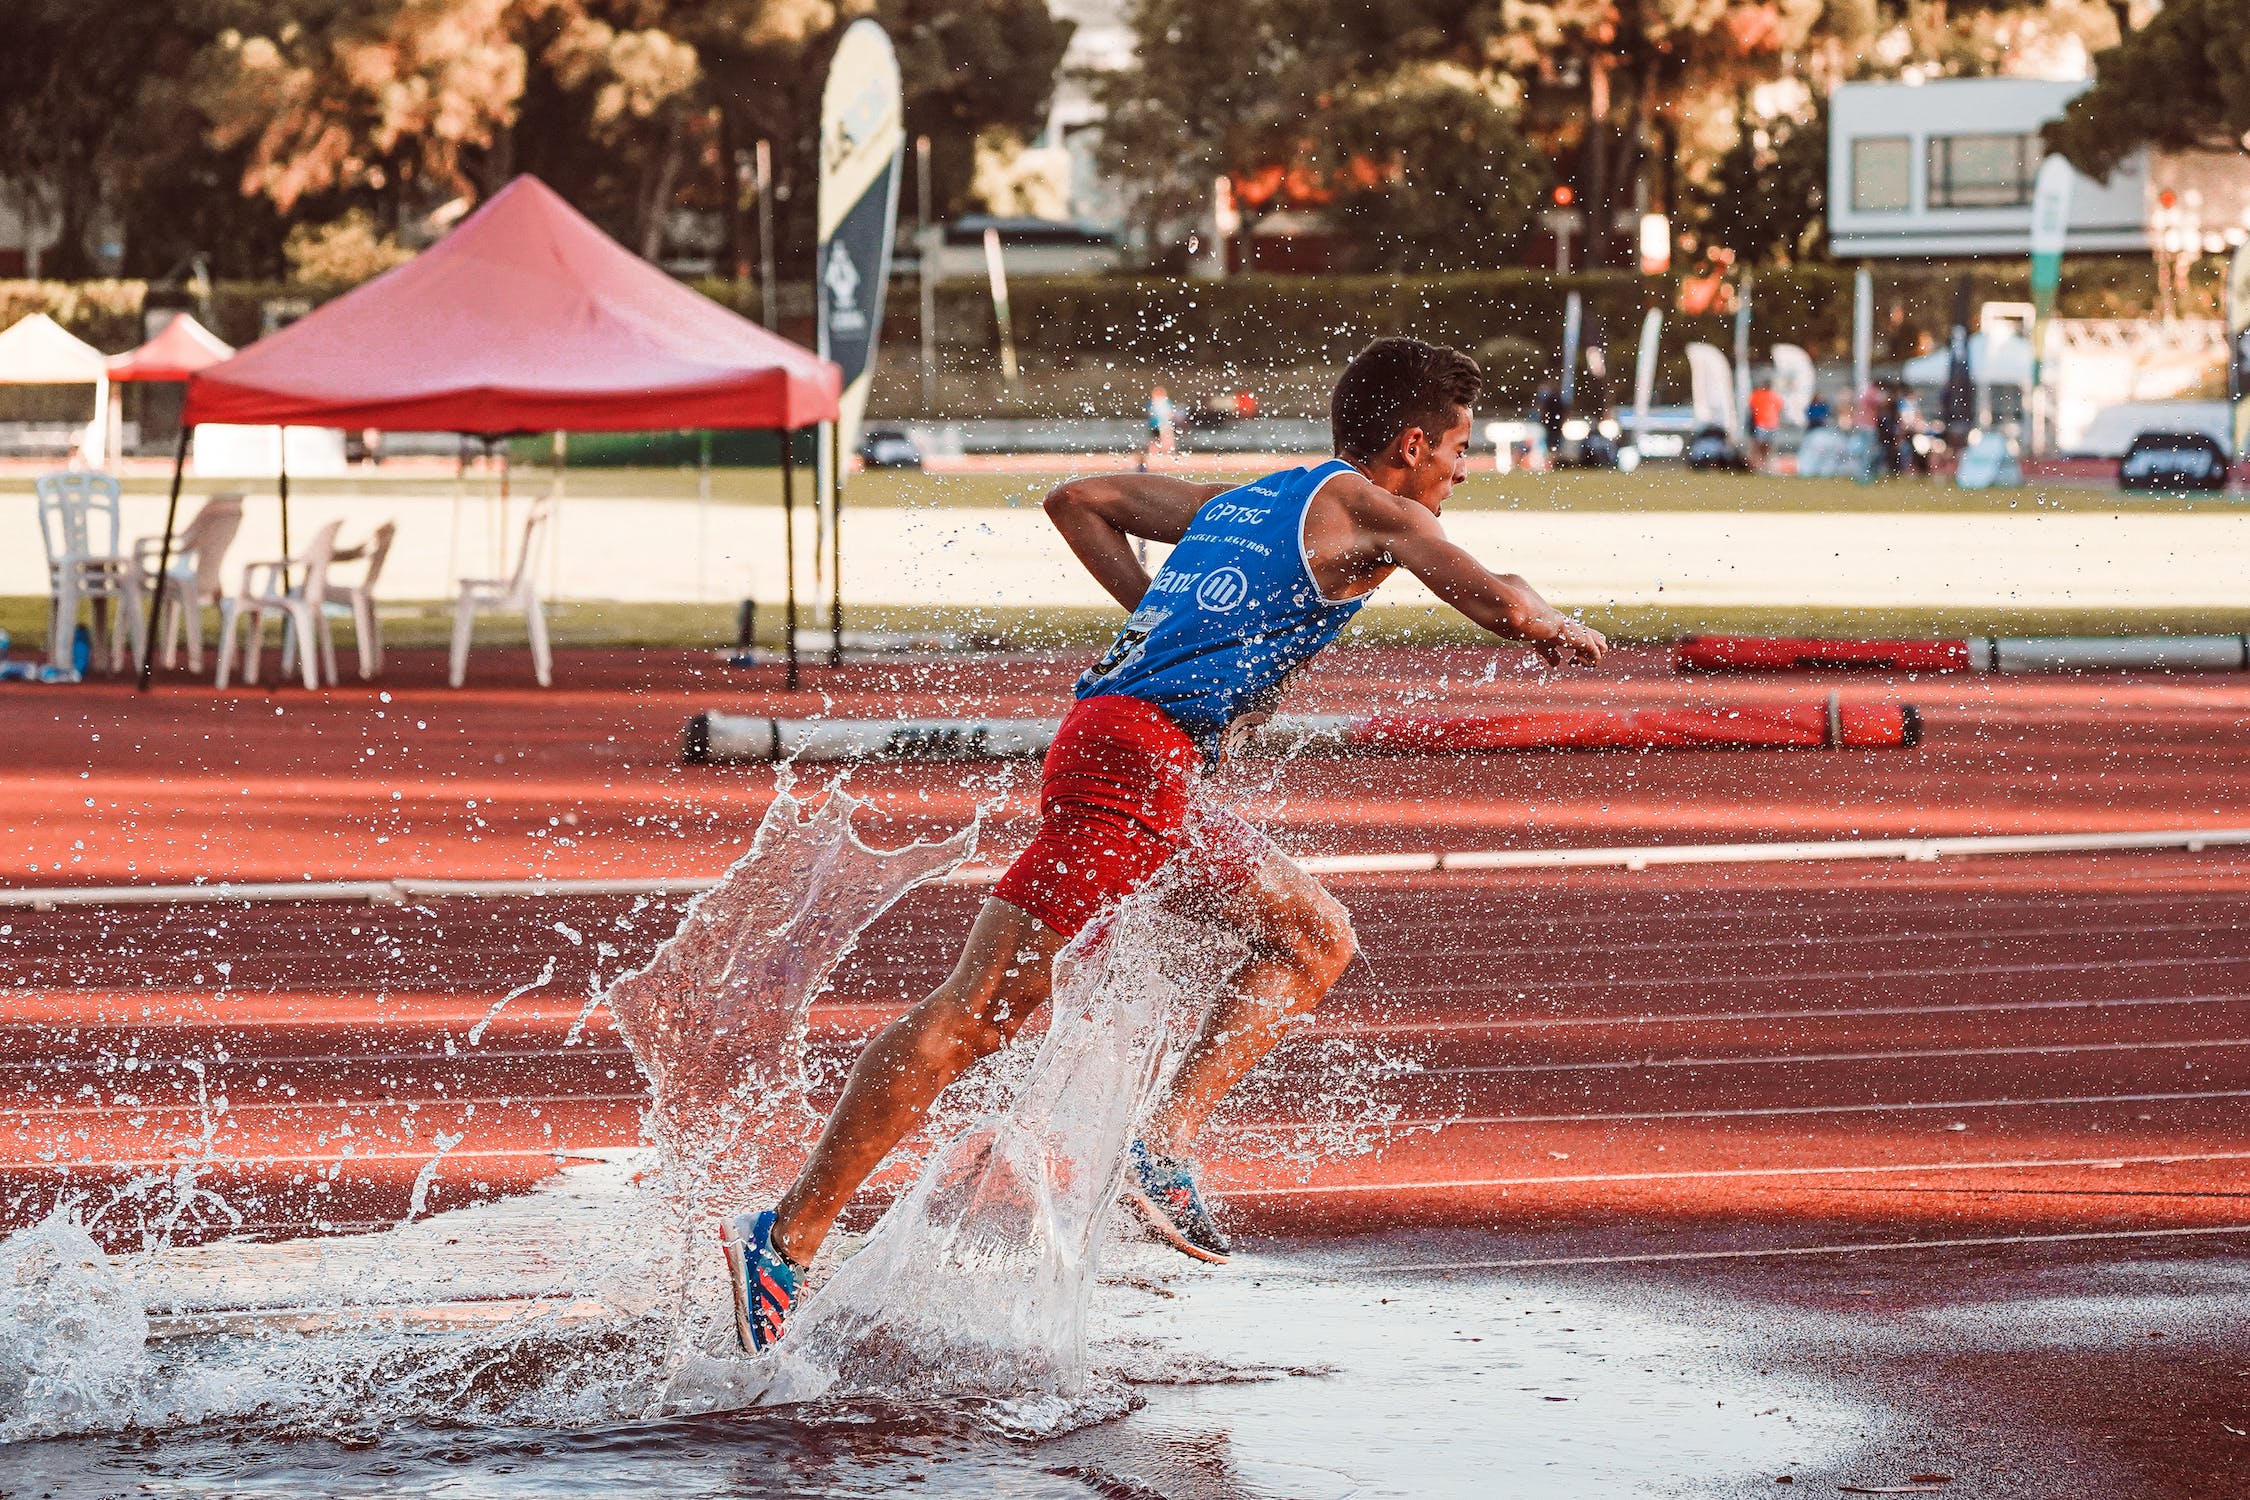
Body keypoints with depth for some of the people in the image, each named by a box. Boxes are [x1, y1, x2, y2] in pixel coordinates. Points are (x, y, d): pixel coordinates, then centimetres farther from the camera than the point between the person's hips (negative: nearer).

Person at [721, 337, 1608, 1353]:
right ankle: (787, 1237, -11)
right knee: (980, 1012, -10)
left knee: (1317, 940, 16)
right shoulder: (1366, 508, 3)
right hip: (1135, 759, -9)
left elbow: (1078, 502, 30)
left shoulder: (1239, 501, 25)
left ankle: (1165, 1144, 5)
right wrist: (1562, 633, 15)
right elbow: (1496, 602, -7)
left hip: (1160, 775, 9)